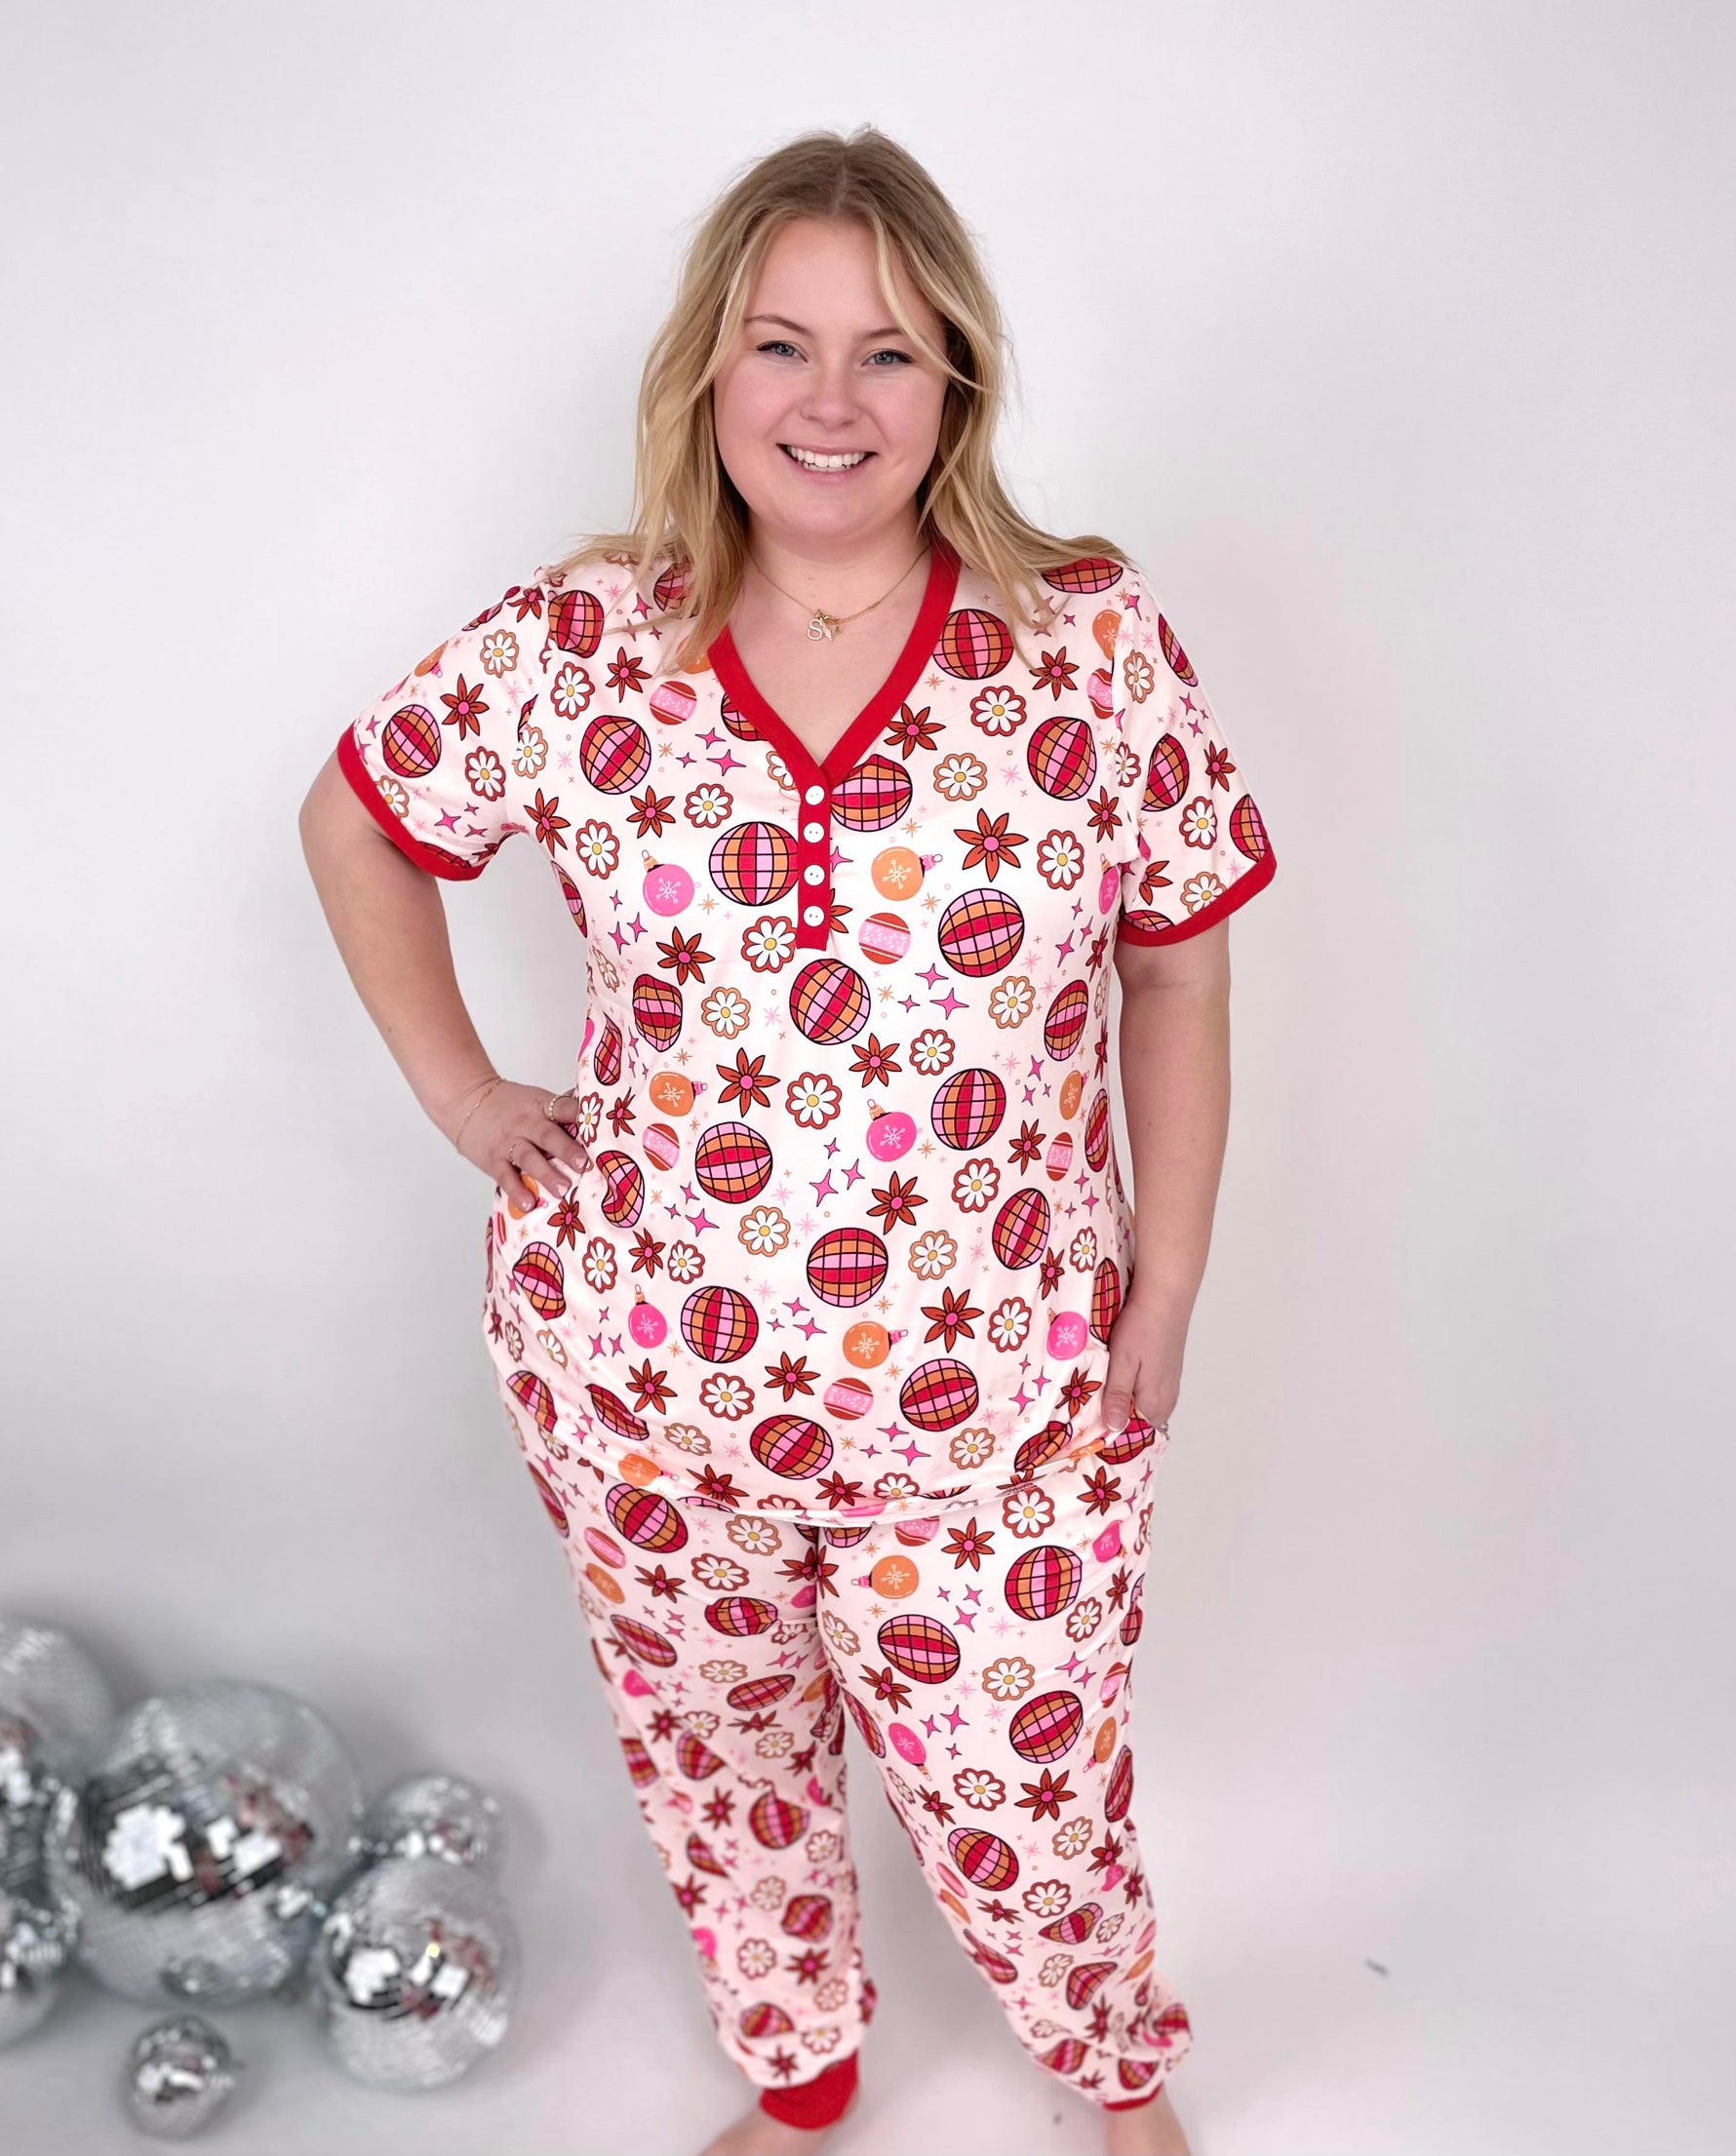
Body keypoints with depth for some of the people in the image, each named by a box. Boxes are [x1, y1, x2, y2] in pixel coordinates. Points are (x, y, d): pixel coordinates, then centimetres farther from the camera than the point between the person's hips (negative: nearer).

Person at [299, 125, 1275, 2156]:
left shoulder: (1094, 637, -9)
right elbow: (356, 816, 9)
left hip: (994, 1393, -1)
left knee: (1020, 1795, 13)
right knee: (716, 1756, 22)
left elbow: (1178, 977, -2)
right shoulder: (576, 641, -7)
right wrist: (459, 1091, 3)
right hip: (641, 1370, 2)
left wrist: (1166, 1290, -1)